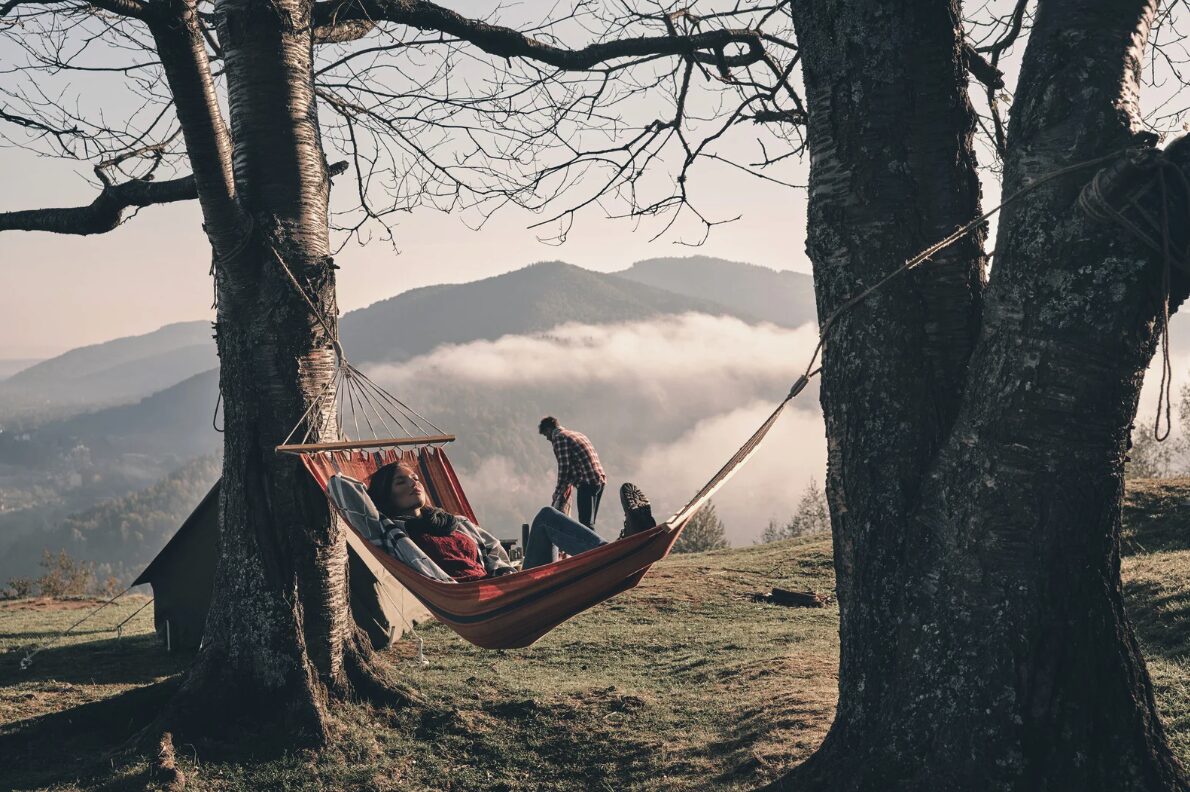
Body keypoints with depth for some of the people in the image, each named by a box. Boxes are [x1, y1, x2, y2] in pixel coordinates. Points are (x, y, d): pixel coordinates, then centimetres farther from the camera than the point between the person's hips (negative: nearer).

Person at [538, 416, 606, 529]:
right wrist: (568, 484, 23)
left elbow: (564, 466, -10)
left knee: (586, 523, -10)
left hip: (587, 482, -9)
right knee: (589, 523, 13)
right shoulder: (578, 434, 26)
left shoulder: (558, 438, -3)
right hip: (600, 479, 9)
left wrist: (558, 492, -1)